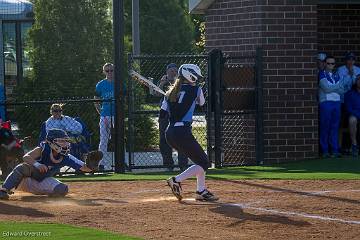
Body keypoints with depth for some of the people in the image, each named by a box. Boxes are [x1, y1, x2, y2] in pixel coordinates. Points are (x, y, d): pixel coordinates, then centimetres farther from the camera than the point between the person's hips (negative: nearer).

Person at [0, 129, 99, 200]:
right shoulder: (43, 149, -24)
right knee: (24, 167, -37)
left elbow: (85, 168, -15)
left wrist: (91, 165, -38)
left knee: (63, 189, -19)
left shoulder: (66, 158, -14)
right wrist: (37, 164, -55)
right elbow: (26, 157, -38)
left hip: (43, 182, 4)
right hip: (26, 179, -4)